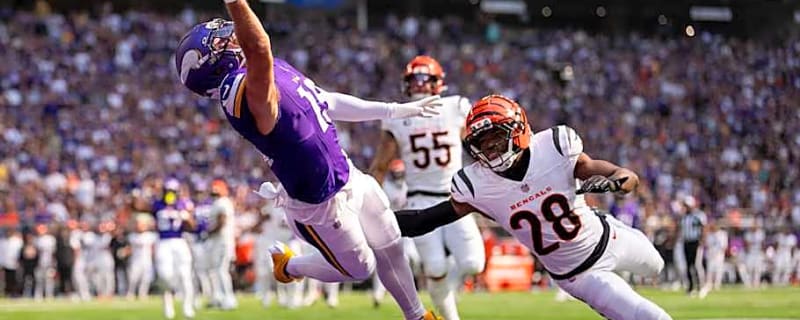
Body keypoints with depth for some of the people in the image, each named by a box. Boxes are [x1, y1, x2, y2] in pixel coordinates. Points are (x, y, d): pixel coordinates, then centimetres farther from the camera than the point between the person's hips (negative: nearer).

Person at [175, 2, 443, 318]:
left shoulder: (273, 70, -2)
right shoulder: (247, 91, -33)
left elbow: (327, 103, 10)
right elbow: (259, 51, -57)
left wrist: (397, 110, 14)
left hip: (348, 177, 9)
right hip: (322, 203, -9)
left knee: (391, 250, 25)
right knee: (359, 269, 14)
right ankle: (289, 266, 38)